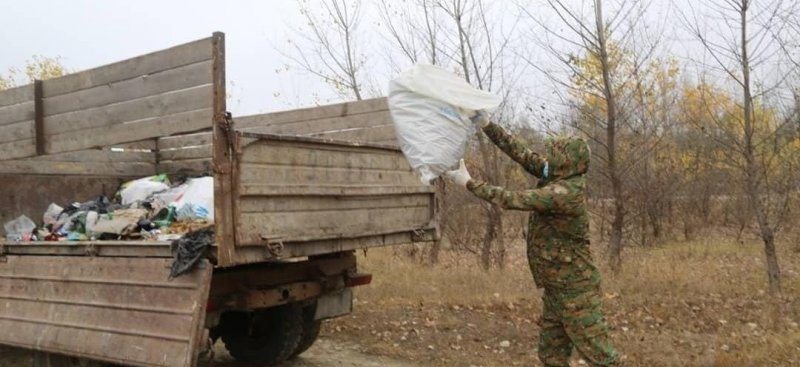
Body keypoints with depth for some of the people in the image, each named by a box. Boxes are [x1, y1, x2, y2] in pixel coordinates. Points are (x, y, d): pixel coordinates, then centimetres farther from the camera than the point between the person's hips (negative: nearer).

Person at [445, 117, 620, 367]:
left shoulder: (564, 193, -25)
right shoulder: (560, 178, 2)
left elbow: (512, 200, -24)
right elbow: (521, 153, 4)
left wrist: (469, 183, -16)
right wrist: (487, 125, 1)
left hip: (575, 290, -9)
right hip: (556, 288, 9)